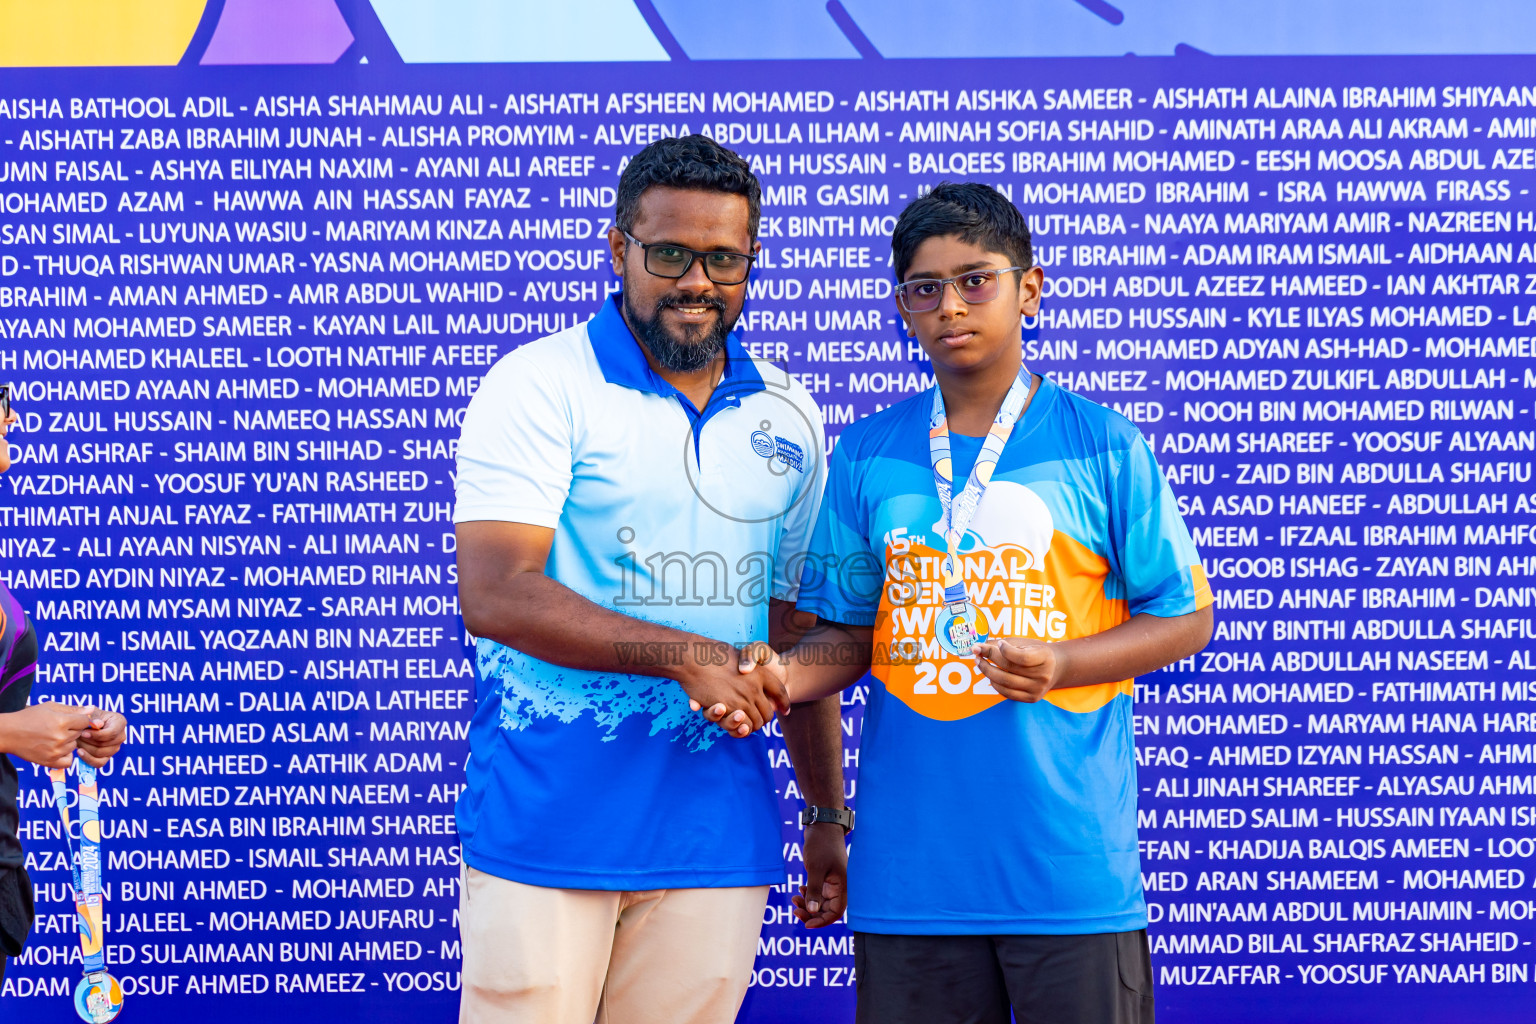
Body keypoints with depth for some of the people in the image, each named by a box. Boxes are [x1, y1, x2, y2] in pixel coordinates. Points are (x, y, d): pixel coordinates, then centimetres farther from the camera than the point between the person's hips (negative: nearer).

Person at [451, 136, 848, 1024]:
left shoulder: (788, 417, 13)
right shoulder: (539, 386, -4)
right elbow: (495, 596, -15)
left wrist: (829, 815, 20)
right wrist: (685, 656, -20)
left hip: (718, 836, 4)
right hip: (546, 827, -4)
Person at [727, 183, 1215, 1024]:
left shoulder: (1103, 448, 0)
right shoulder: (866, 457, 8)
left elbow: (1185, 617, 3)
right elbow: (850, 630, 13)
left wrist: (1061, 662, -13)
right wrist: (785, 675, -8)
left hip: (1067, 854, -2)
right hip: (911, 859, 2)